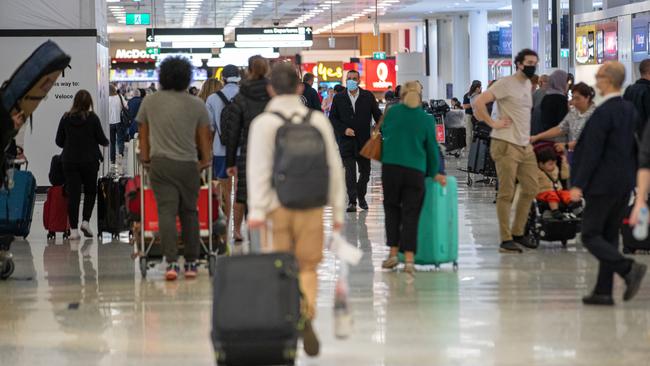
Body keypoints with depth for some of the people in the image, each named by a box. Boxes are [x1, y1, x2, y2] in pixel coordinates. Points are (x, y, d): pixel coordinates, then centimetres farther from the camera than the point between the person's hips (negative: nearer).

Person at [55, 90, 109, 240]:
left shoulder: (66, 118, -2)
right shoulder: (93, 118, -9)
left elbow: (59, 141, 3)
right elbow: (101, 139, -4)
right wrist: (106, 143, 20)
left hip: (70, 160, 2)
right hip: (89, 160, -2)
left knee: (73, 194, 3)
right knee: (90, 191, 16)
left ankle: (73, 229, 1)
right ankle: (85, 221, 1)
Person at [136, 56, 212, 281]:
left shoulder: (149, 102, 6)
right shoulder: (197, 105, 2)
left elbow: (143, 136, 12)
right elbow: (203, 140, 7)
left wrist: (146, 160, 22)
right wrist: (205, 161, 21)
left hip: (160, 164, 0)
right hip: (188, 165, 0)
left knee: (166, 211, -5)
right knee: (189, 212, 9)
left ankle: (171, 262, -17)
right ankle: (191, 263, 14)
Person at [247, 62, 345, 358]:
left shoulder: (263, 123, -4)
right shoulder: (318, 121, 4)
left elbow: (259, 167, -13)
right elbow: (334, 167, 4)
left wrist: (256, 210, -16)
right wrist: (338, 209, 10)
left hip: (276, 206, -2)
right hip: (310, 206, 2)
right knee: (308, 268, 10)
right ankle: (306, 315, -15)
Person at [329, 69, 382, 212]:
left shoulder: (368, 97, 5)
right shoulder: (339, 98, 4)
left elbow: (378, 116, 7)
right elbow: (332, 118, 5)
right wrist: (344, 129, -10)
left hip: (364, 141, 1)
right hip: (346, 140, -1)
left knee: (365, 171, 9)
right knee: (350, 171, -7)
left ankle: (361, 196, 31)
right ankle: (352, 201, -4)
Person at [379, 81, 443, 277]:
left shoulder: (392, 112, 3)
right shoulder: (426, 119, 2)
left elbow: (383, 133, 17)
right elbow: (432, 148, 7)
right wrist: (434, 173, 17)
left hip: (390, 167, 0)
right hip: (416, 170, 0)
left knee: (392, 208, 16)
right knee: (411, 214, 2)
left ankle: (393, 253, 12)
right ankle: (409, 259, -6)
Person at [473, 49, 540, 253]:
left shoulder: (528, 85, 17)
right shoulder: (506, 84, -10)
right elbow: (479, 103, -19)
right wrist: (493, 123, -17)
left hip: (525, 145, 9)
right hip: (506, 145, -9)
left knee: (530, 189, 10)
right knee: (506, 193, -5)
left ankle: (518, 233, 22)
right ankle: (506, 240, -1)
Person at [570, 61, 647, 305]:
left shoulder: (603, 113, -17)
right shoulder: (630, 110, 9)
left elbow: (592, 152, -18)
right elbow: (635, 147, 13)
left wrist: (579, 185, -15)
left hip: (604, 183, -8)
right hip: (625, 183, 8)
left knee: (591, 236, -2)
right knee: (609, 237, 12)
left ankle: (628, 268, -19)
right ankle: (603, 292, 12)